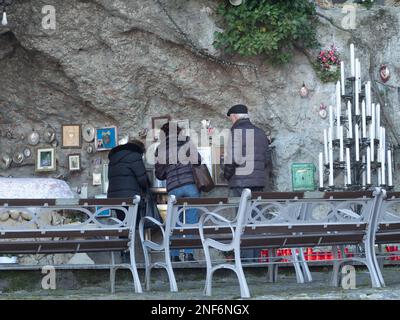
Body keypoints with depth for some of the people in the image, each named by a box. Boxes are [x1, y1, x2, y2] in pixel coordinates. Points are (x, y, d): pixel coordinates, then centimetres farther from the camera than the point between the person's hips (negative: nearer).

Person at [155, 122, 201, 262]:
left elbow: (159, 174, 16)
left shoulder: (160, 149, 13)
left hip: (173, 188, 2)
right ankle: (188, 253, -10)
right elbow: (196, 160, -3)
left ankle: (174, 256, 3)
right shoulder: (186, 141, 6)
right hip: (190, 184, -2)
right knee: (191, 220, -2)